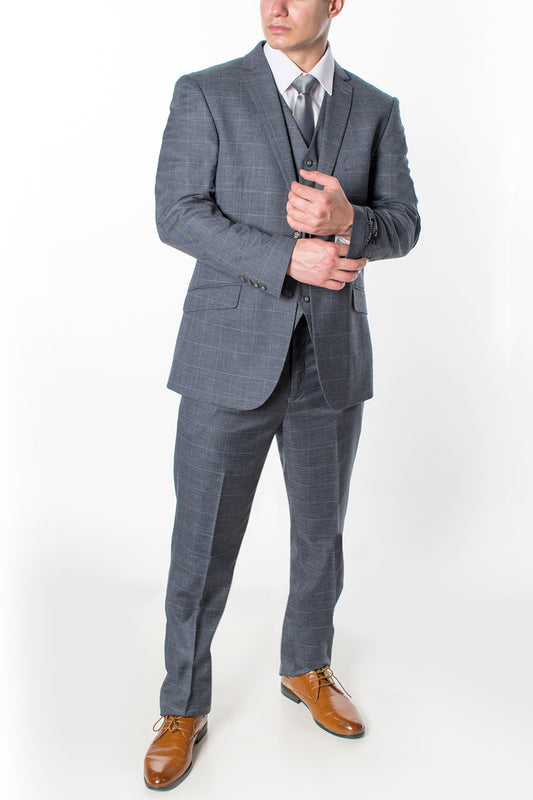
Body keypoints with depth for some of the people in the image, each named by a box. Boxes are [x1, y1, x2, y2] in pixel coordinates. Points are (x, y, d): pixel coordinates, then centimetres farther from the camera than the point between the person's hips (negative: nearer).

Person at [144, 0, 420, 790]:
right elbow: (179, 215, -9)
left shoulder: (375, 110, 8)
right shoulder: (206, 94, 0)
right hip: (232, 355, -3)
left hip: (332, 360, 3)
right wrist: (287, 259, -20)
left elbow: (402, 228, 3)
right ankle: (184, 707, 24)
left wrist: (345, 220, -20)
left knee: (322, 531, 16)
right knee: (203, 543, 4)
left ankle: (307, 668, 41)